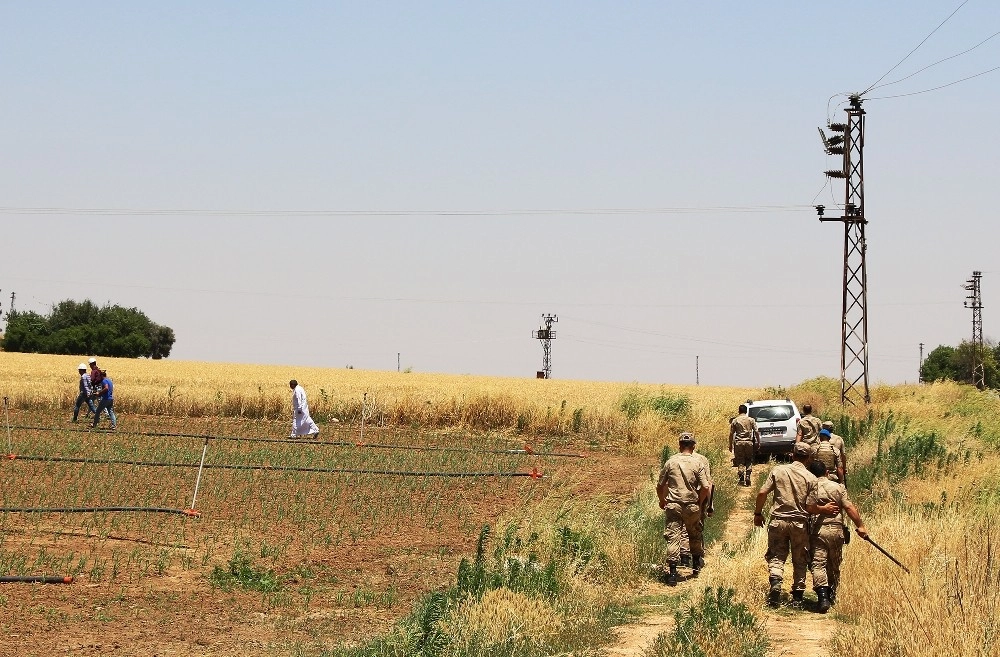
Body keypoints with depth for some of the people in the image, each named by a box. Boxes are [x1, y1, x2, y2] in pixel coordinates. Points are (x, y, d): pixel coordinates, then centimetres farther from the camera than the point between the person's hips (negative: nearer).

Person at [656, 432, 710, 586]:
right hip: (691, 506, 1)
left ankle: (672, 572, -12)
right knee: (695, 536, 21)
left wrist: (662, 501, 22)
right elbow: (705, 487, -7)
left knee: (672, 537, -3)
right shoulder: (697, 463, -3)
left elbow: (660, 486, 5)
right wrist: (699, 503, 10)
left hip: (673, 505, -1)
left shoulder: (670, 462, 0)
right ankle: (696, 566, 35)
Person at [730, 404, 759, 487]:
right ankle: (748, 476, 0)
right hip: (749, 442, 0)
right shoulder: (751, 420, 1)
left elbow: (731, 434, 2)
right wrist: (758, 442, 7)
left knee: (740, 462, 4)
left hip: (739, 442, 0)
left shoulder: (735, 421, 0)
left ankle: (742, 480, 0)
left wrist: (730, 445, 8)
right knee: (749, 461, 13)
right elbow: (756, 432, -1)